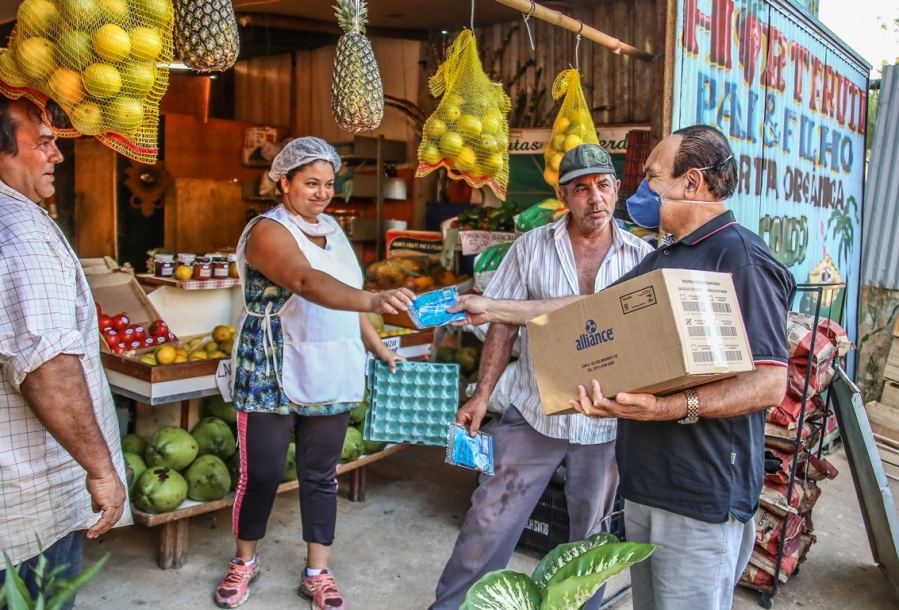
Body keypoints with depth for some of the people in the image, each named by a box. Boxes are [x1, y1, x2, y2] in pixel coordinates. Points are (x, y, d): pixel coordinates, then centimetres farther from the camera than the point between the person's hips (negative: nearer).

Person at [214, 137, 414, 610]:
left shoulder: (331, 228, 10)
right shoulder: (268, 230, -14)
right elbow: (308, 282, -34)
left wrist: (377, 346, 12)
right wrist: (374, 301, -48)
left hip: (330, 378, 6)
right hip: (271, 380, -5)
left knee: (321, 476, 12)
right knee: (260, 476, 7)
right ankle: (245, 562, 32)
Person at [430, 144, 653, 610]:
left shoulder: (642, 257, -1)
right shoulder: (531, 247, -2)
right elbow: (503, 325, 0)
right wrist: (482, 394, -5)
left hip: (607, 421, 1)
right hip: (533, 413, 0)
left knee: (592, 532, 18)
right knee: (490, 518, 6)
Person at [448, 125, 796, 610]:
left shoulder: (741, 258, -14)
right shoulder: (663, 259, 16)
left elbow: (769, 384, -20)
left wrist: (668, 408, -31)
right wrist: (493, 309, 20)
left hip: (703, 492, -8)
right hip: (643, 479, 8)